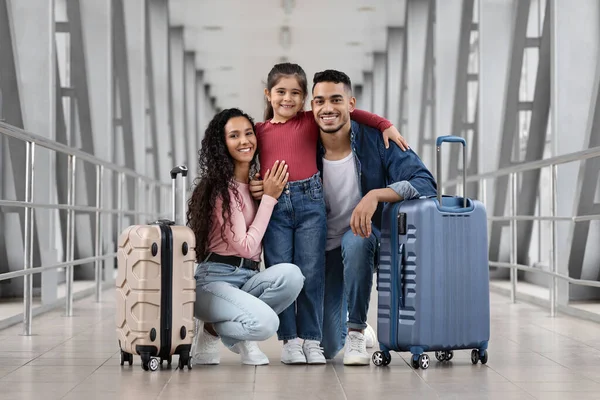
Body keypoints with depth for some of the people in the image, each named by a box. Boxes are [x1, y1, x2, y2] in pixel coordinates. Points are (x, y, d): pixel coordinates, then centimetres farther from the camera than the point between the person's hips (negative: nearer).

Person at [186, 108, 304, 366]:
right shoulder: (222, 189, -10)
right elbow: (246, 247, -13)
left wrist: (267, 194, 11)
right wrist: (269, 197, -9)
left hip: (247, 279, 7)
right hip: (215, 279, -7)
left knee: (291, 274, -26)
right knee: (266, 324, -33)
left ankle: (239, 338, -4)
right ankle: (212, 330, -1)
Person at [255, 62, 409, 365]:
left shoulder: (312, 121, 10)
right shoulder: (259, 130, 14)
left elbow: (347, 111, 11)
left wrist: (386, 125, 5)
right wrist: (254, 183, 1)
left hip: (309, 201, -1)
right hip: (274, 204, 1)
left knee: (311, 274, 0)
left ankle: (311, 339, 10)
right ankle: (290, 339, 10)